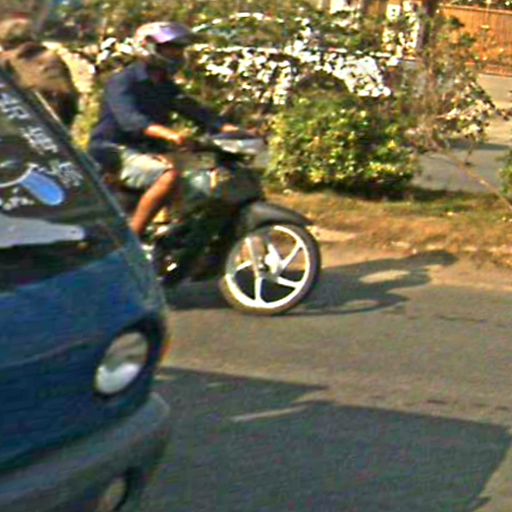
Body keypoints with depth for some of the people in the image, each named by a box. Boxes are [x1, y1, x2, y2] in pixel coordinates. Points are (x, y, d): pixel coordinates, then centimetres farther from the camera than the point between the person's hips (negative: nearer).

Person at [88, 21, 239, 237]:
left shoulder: (166, 87, 15)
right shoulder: (122, 82, -11)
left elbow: (194, 110, 6)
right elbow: (130, 120, -28)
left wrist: (229, 129, -12)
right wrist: (168, 134, -46)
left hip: (150, 153, 8)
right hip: (117, 154, -8)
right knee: (171, 174, -33)